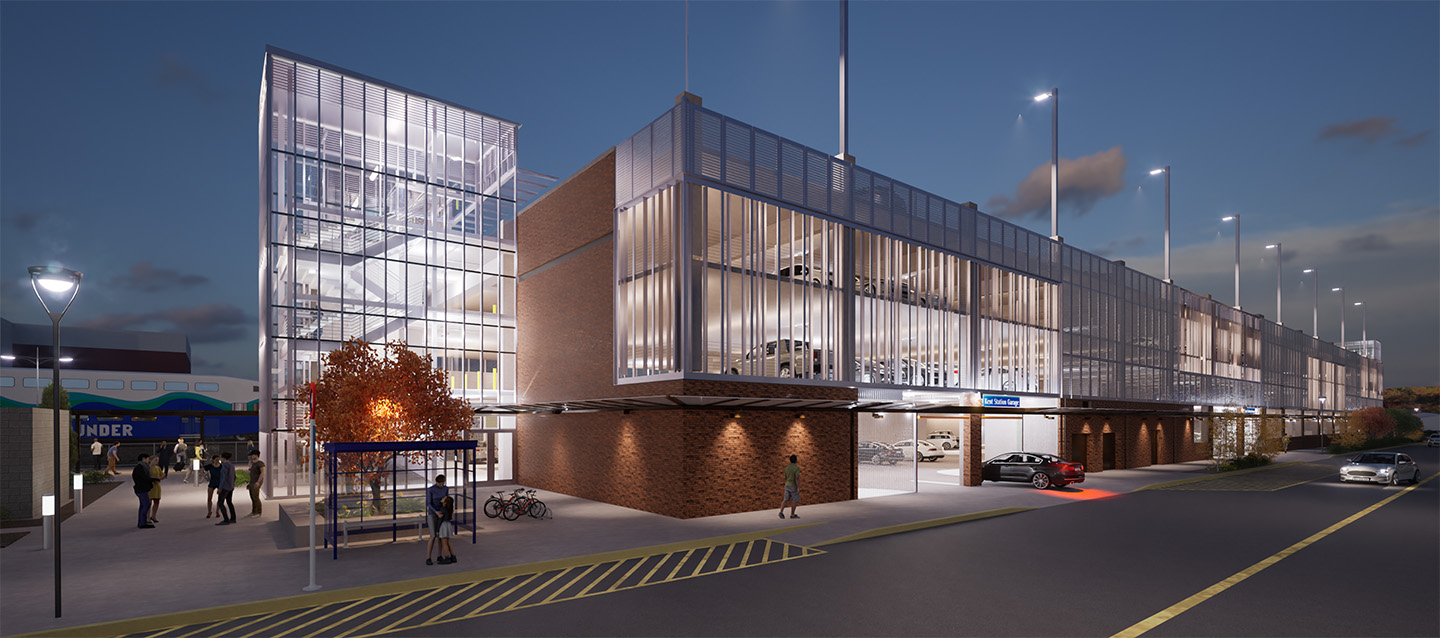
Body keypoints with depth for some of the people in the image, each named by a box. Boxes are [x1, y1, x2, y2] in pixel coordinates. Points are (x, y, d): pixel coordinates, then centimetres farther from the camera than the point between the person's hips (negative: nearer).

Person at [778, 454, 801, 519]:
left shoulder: (787, 467, 6)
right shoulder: (797, 468, -16)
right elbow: (797, 478, -23)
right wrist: (798, 488, -23)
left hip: (787, 486, 6)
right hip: (794, 486, -6)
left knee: (785, 500, 6)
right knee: (795, 500, 6)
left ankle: (781, 512, -7)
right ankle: (792, 514, 11)